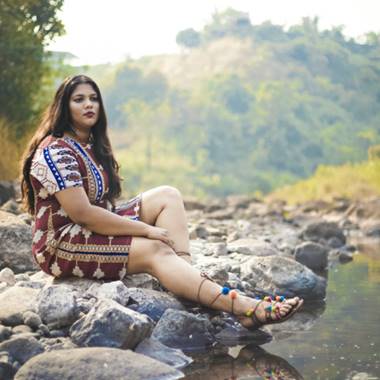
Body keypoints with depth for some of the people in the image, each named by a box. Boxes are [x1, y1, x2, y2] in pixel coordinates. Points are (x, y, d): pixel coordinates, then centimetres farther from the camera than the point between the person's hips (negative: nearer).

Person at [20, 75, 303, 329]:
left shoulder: (92, 145, 14)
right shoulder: (56, 151, -16)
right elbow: (82, 214, -24)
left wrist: (139, 225, -4)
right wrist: (146, 229, -21)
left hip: (95, 230, 10)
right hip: (61, 246, -9)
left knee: (167, 196, -3)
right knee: (154, 250, -28)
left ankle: (187, 277, -23)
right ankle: (244, 307, -40)